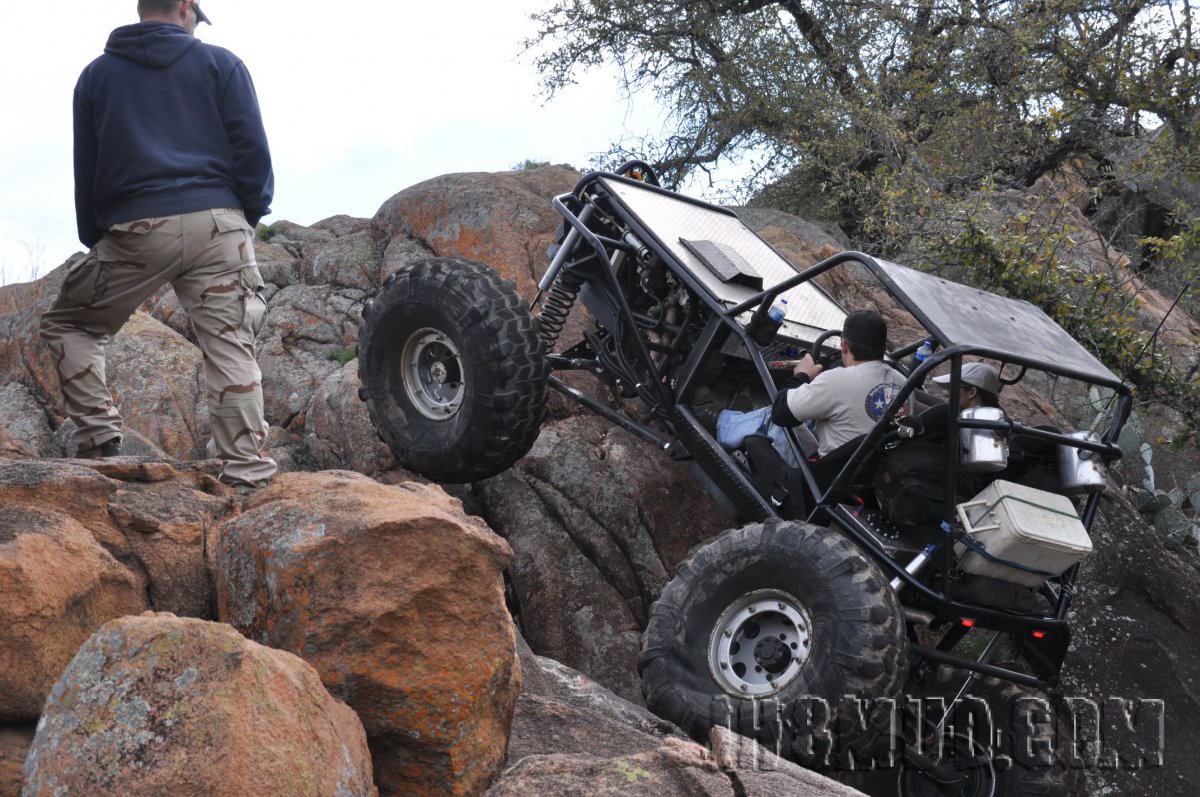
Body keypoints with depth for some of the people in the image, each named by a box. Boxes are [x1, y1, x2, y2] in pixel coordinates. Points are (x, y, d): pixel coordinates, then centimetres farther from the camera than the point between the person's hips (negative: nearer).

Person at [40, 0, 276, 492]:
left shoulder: (96, 74, 17)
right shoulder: (221, 64, 11)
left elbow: (85, 171, 16)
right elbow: (253, 149, 3)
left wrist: (94, 240, 22)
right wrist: (251, 214, 14)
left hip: (133, 230, 1)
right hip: (215, 224, -1)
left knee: (68, 324, 19)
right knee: (231, 349, -2)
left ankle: (98, 435, 5)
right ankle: (247, 475, -9)